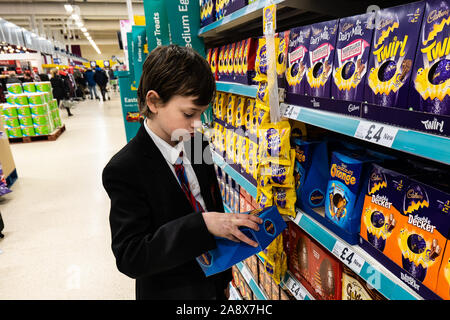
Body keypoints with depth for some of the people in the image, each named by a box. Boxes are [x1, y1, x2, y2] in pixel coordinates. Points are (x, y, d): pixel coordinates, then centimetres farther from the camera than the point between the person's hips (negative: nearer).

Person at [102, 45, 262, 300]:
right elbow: (130, 257, -26)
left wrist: (224, 279, 9)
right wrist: (203, 224, -36)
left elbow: (215, 210, 3)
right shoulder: (124, 170, -23)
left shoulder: (199, 147, -5)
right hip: (171, 291, -4)